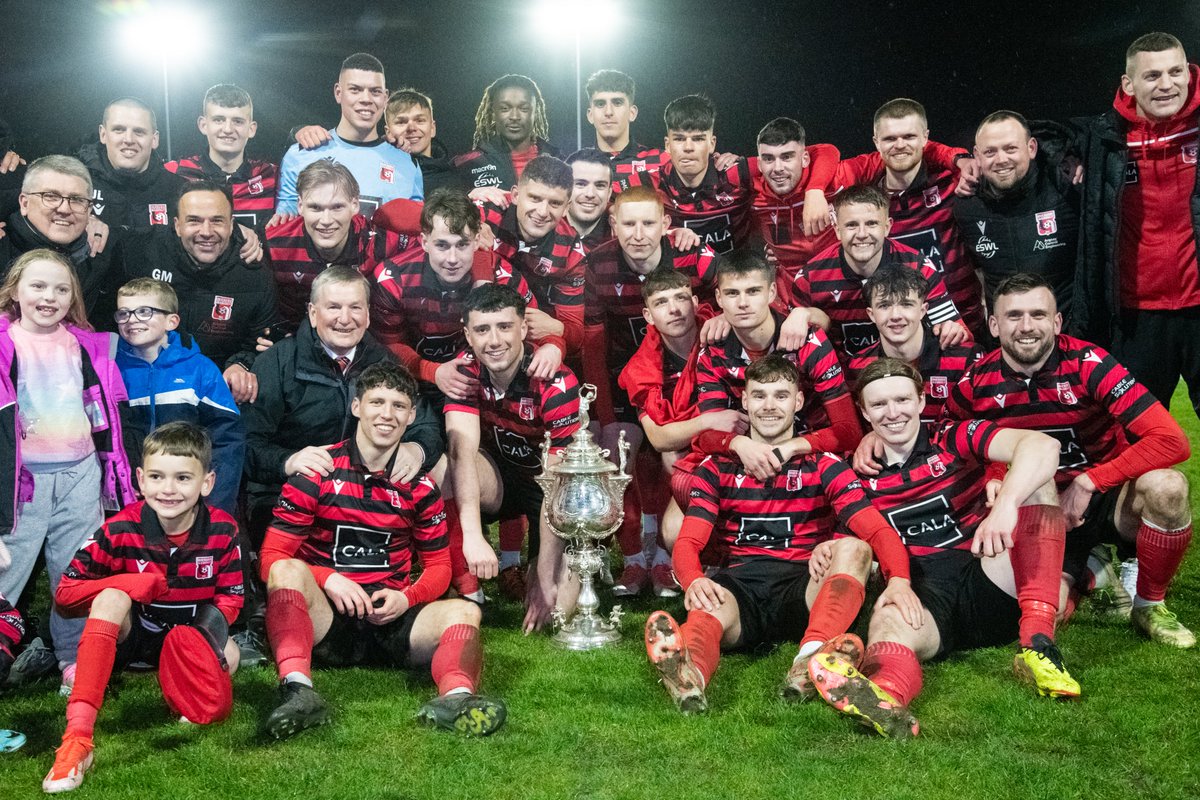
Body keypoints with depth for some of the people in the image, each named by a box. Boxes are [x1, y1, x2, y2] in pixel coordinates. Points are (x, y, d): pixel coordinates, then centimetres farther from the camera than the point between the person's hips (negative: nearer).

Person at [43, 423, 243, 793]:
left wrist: (212, 626, -22)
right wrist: (130, 585, -26)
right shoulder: (120, 529, -16)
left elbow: (231, 597, -2)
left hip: (191, 638, 1)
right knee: (113, 597, -34)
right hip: (131, 636, 0)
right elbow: (65, 593, -12)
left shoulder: (222, 531, -13)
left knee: (228, 656, -30)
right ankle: (78, 735, -40)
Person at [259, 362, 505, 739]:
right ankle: (297, 688, -50)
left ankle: (456, 697, -55)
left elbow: (438, 566, 15)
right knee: (289, 571, -30)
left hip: (389, 620, 2)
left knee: (463, 611, -23)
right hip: (325, 619, -2)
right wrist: (328, 579, -19)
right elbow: (272, 556, -2)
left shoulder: (419, 487, 10)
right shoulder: (317, 472, 1)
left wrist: (407, 597, -7)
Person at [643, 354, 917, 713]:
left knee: (853, 549, -28)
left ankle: (811, 660, -50)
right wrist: (694, 581, -21)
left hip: (804, 590, 1)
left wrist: (898, 578, -24)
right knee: (709, 608, -35)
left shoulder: (825, 467, 12)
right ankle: (688, 676, -69)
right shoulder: (716, 469, 15)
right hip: (739, 587, 0)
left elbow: (878, 531, 0)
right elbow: (688, 542, 4)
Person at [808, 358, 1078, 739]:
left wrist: (1006, 503, -30)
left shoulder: (957, 440, 7)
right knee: (887, 620, -35)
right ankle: (887, 692, -73)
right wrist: (826, 552, -9)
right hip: (922, 600, 0)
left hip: (993, 587, 0)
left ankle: (1038, 642, -31)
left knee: (1034, 479, -17)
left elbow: (1042, 445, -11)